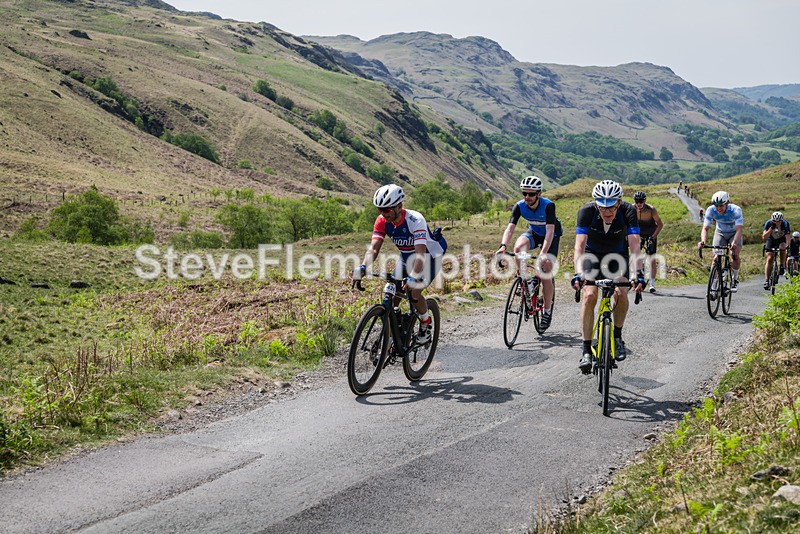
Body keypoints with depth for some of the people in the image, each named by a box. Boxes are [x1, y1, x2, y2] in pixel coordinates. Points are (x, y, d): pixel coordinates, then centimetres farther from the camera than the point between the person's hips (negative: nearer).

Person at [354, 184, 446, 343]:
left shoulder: (415, 220, -34)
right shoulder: (382, 221, -18)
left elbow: (420, 253, -43)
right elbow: (374, 248, -25)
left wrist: (413, 277, -58)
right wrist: (363, 267, -44)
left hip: (429, 257, -6)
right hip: (406, 258, 6)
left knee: (414, 293, -24)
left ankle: (427, 323, 6)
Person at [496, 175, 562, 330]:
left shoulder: (548, 206, -32)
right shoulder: (519, 206, -22)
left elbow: (550, 231, -40)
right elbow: (510, 227, -30)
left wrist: (543, 253, -53)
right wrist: (503, 246, -48)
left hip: (551, 236, -3)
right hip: (534, 233, 3)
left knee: (546, 276, -10)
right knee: (518, 246, -33)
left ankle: (547, 312, 5)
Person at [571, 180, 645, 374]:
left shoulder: (628, 211, -29)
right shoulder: (587, 211, -30)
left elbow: (634, 246, -35)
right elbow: (579, 246, -37)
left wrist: (639, 273, -48)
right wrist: (578, 273, -51)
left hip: (618, 255, 1)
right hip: (593, 254, -1)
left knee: (621, 294, -22)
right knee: (589, 296, -20)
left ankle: (617, 336, 3)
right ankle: (586, 350, -11)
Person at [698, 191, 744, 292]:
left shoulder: (735, 210, -33)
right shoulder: (710, 210, -26)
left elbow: (739, 229, -41)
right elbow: (705, 228, -27)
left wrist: (734, 242, -58)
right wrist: (703, 241, -47)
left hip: (734, 233, -2)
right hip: (720, 233, 2)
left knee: (735, 255, -22)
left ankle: (735, 279, 1)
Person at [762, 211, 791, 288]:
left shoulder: (785, 224, -28)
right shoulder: (768, 223, -27)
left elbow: (787, 236, -33)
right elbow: (764, 237, -34)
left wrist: (786, 245, -50)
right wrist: (771, 228, -45)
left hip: (782, 239, 0)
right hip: (771, 240, 0)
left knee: (783, 246, -34)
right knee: (769, 259, -14)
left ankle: (782, 267, -16)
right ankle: (766, 281, -15)